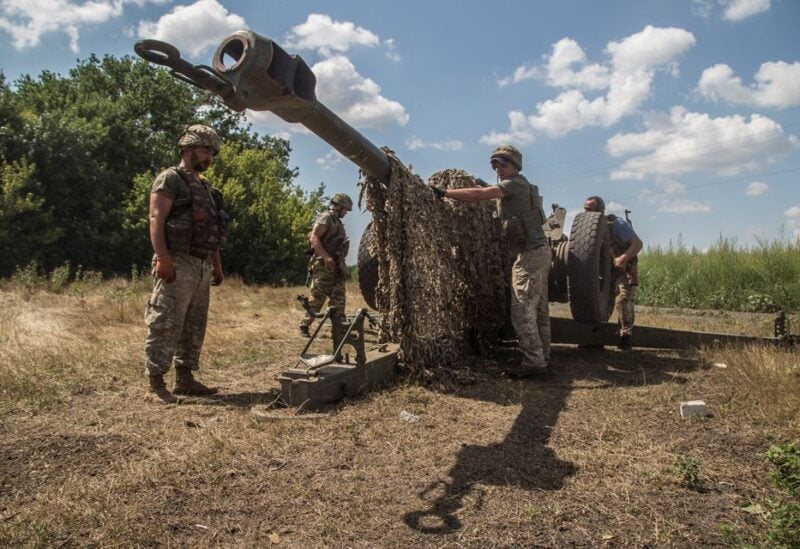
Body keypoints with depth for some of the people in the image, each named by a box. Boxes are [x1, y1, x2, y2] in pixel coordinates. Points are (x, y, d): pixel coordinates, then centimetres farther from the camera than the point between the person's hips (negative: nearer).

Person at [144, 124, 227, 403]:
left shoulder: (205, 187, 22)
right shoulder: (170, 179, -3)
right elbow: (156, 219, -13)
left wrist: (217, 265, 19)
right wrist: (163, 258, -23)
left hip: (201, 266, 9)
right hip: (177, 264, -9)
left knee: (194, 326, 10)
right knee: (167, 325, -7)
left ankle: (185, 379, 18)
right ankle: (156, 381, -1)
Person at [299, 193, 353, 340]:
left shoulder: (337, 222, 21)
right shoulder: (326, 218, -7)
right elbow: (313, 238, -19)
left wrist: (341, 263, 19)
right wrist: (326, 257, -27)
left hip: (336, 266, 9)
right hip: (323, 265, -9)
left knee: (338, 301, 3)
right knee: (317, 299, -4)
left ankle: (339, 333, 2)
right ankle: (304, 326, 10)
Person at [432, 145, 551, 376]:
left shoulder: (515, 184, -10)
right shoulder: (522, 186, 21)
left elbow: (479, 195, -21)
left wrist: (445, 193, -20)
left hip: (529, 254, -10)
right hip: (538, 252, 10)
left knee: (522, 310, -11)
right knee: (539, 309, 12)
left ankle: (533, 361, -9)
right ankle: (542, 357, 19)